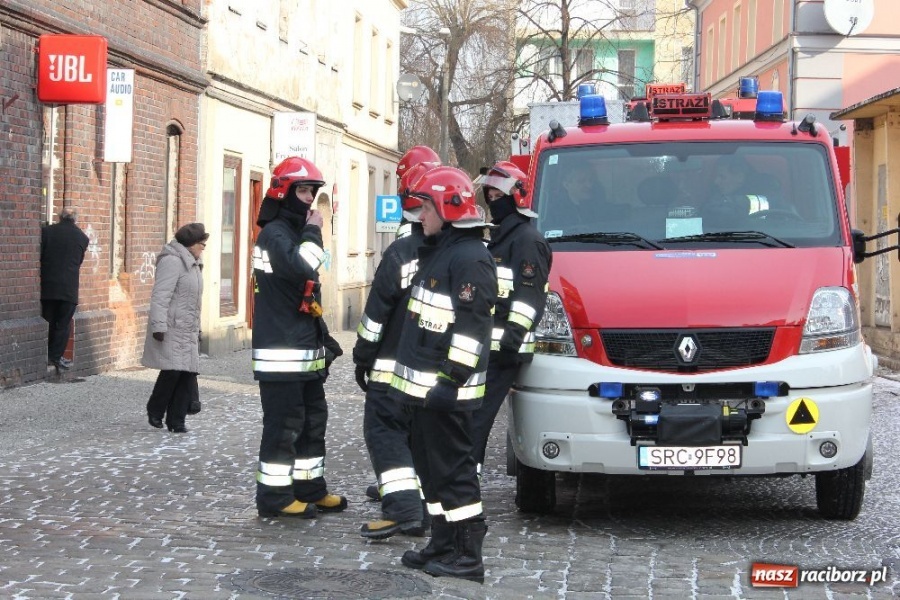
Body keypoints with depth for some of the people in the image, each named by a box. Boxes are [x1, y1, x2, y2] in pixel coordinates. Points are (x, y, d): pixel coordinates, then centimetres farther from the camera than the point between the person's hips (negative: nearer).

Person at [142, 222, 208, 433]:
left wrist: (197, 329, 25)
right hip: (171, 329, -9)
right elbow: (161, 295, -19)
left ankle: (176, 420, 7)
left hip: (187, 330, 9)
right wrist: (159, 326, -25)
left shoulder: (191, 263, 19)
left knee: (188, 374, 2)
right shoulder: (172, 261, -13)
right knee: (172, 370, -12)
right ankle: (155, 411, 10)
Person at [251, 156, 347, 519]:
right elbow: (302, 269, -32)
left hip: (306, 349, 10)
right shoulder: (275, 233, -12)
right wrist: (313, 232, -17)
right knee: (284, 424, -7)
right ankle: (274, 496, 0)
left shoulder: (295, 232, 19)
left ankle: (310, 488, 23)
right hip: (282, 352, -10)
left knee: (313, 420, 15)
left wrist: (322, 336, 23)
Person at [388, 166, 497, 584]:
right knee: (430, 466, 16)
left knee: (452, 469, -7)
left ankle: (468, 556, -2)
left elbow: (471, 327, -21)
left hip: (445, 388, -11)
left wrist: (450, 380, -23)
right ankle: (443, 544, 25)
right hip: (423, 385, 11)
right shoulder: (437, 252, 18)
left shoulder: (470, 257, -15)